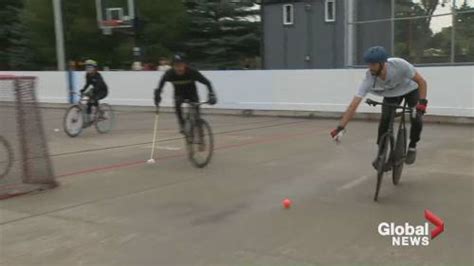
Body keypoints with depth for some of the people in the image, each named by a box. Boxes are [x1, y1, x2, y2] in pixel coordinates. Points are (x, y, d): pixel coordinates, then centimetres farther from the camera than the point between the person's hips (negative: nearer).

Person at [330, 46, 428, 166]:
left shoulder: (399, 64, -40)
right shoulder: (369, 78, -34)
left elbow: (421, 81, -26)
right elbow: (354, 105, -37)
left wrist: (422, 102, -40)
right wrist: (340, 128, -43)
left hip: (410, 90, -1)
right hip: (391, 94, 1)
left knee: (416, 119, -20)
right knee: (385, 119, -20)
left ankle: (412, 146, 9)